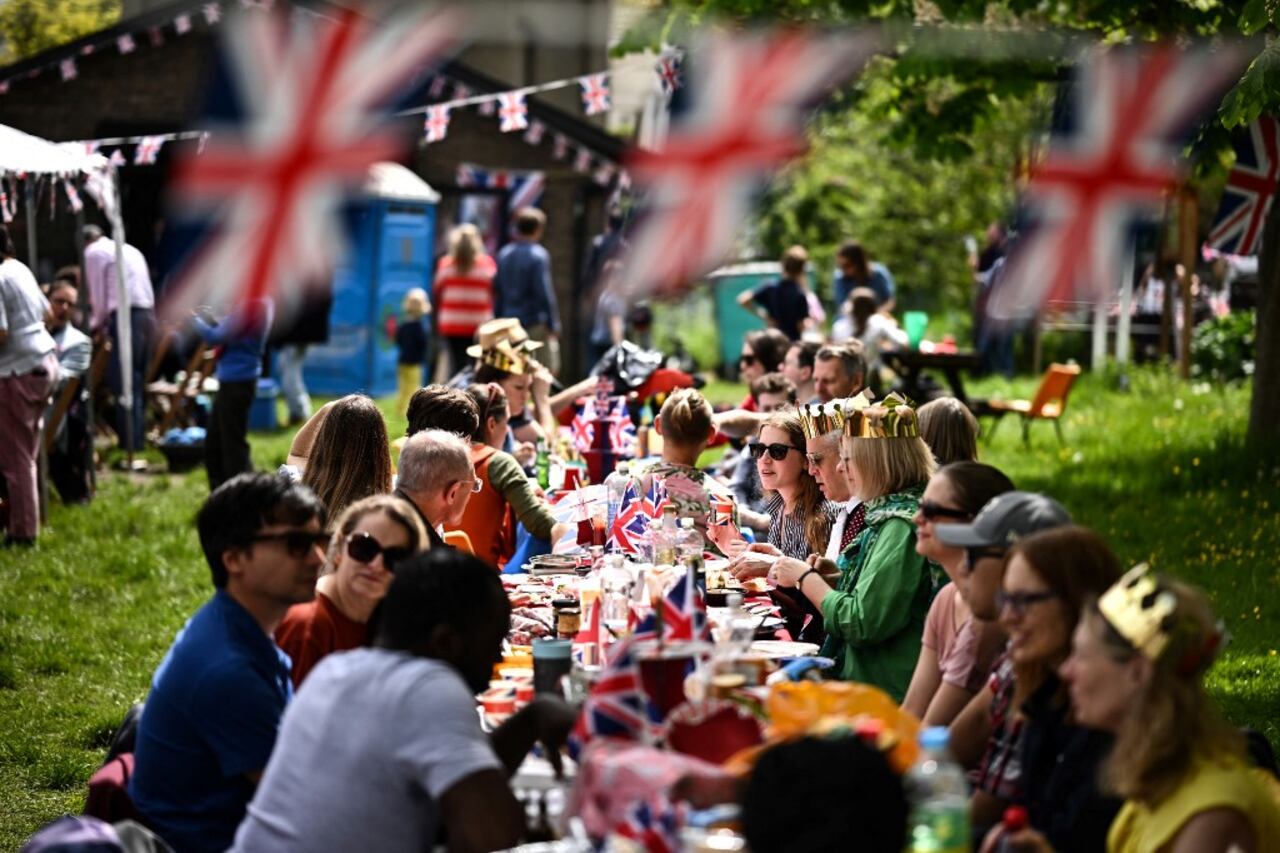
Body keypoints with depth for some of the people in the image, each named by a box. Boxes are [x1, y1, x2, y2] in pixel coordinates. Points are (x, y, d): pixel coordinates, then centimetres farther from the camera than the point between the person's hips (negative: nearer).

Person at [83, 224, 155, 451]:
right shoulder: (129, 250, 25)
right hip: (147, 314, 8)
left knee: (124, 386, -7)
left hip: (126, 317, -8)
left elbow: (99, 297, 1)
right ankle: (136, 443, 12)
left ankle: (129, 447, -10)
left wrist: (96, 325, 19)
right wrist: (103, 323, 28)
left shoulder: (93, 253, 3)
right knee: (136, 385, 12)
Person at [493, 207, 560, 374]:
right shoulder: (538, 255, -12)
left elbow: (497, 291, 12)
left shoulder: (504, 254, 8)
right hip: (535, 323, -7)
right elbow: (545, 293, -14)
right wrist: (554, 324, -9)